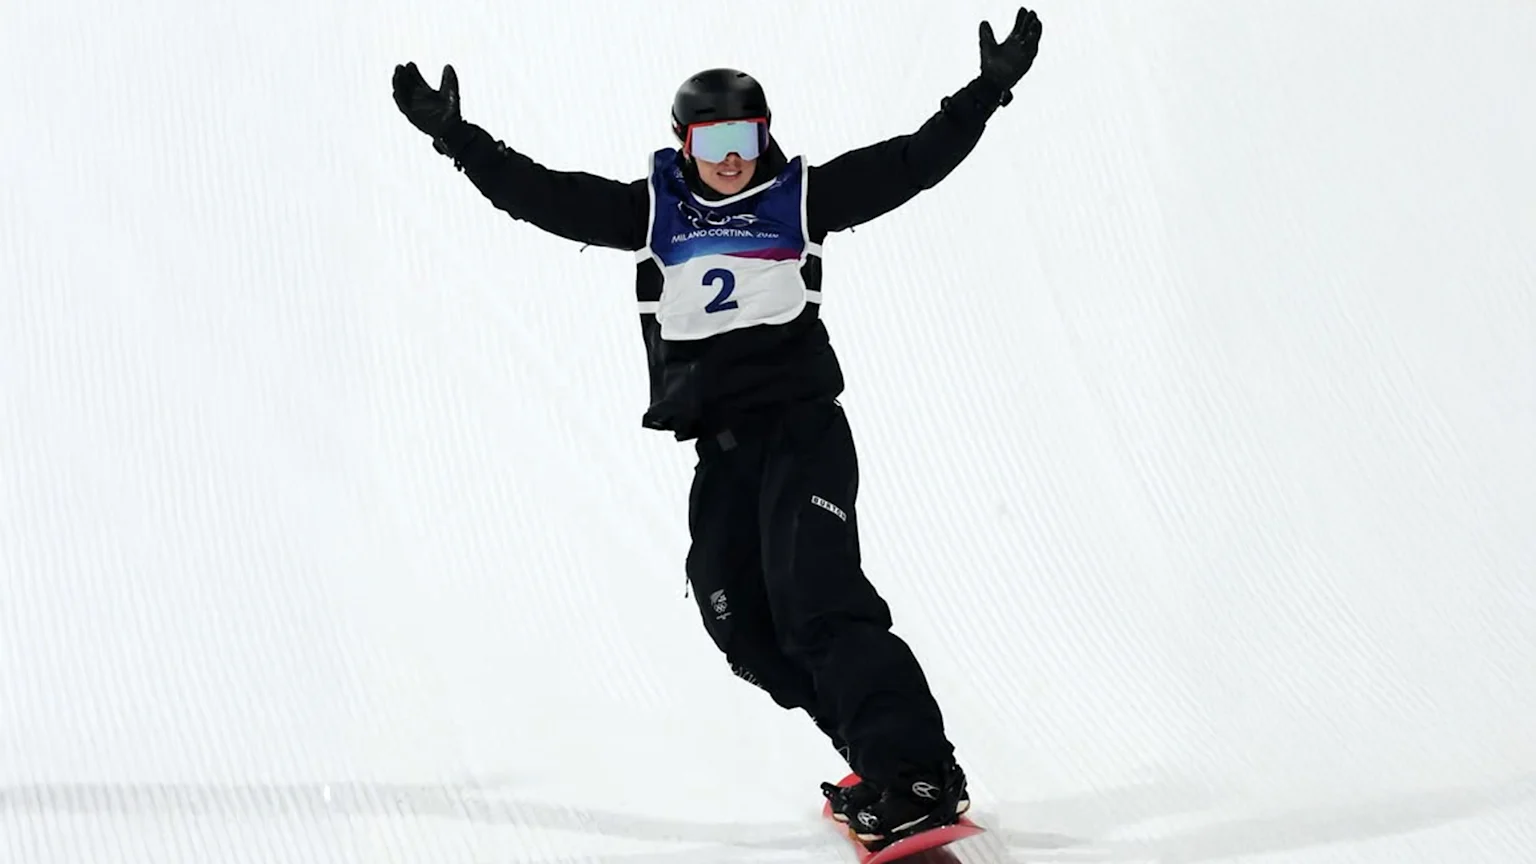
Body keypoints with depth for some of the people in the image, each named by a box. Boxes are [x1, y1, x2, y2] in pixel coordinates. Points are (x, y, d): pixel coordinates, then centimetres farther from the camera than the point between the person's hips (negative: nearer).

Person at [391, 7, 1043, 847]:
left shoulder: (801, 196, 3)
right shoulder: (652, 210, 8)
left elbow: (913, 161, 0)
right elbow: (541, 195, 6)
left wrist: (989, 90, -6)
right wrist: (454, 136, 0)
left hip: (803, 426, -5)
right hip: (722, 446, 5)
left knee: (818, 601, -20)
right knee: (744, 623, 1)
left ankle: (919, 776, -23)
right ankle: (883, 758, 11)